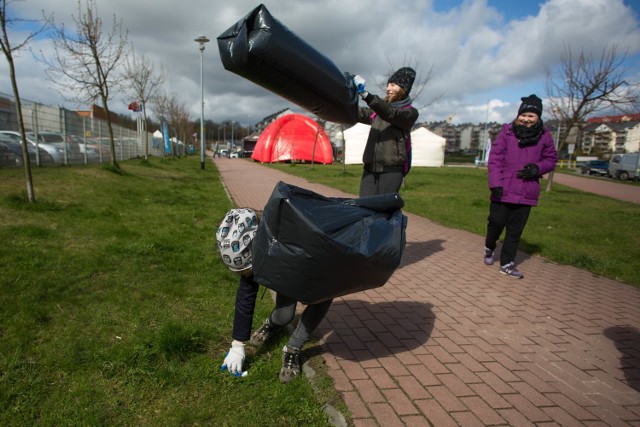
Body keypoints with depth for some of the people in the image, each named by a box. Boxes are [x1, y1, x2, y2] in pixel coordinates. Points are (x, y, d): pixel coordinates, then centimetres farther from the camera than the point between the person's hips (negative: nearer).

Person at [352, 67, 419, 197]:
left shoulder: (410, 112, 5)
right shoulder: (379, 111, 23)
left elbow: (391, 114, -15)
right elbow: (358, 114, 13)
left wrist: (365, 94, -26)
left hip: (391, 169, -4)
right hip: (370, 168, 5)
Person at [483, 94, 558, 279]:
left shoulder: (544, 136, 4)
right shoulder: (507, 132, -3)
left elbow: (551, 159, 12)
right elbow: (494, 158, -7)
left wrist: (537, 168, -10)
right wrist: (495, 183, -15)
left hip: (527, 192, 2)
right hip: (503, 190, -2)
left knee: (515, 230, 8)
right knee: (496, 222, 4)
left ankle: (507, 263, 18)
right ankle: (489, 248, 34)